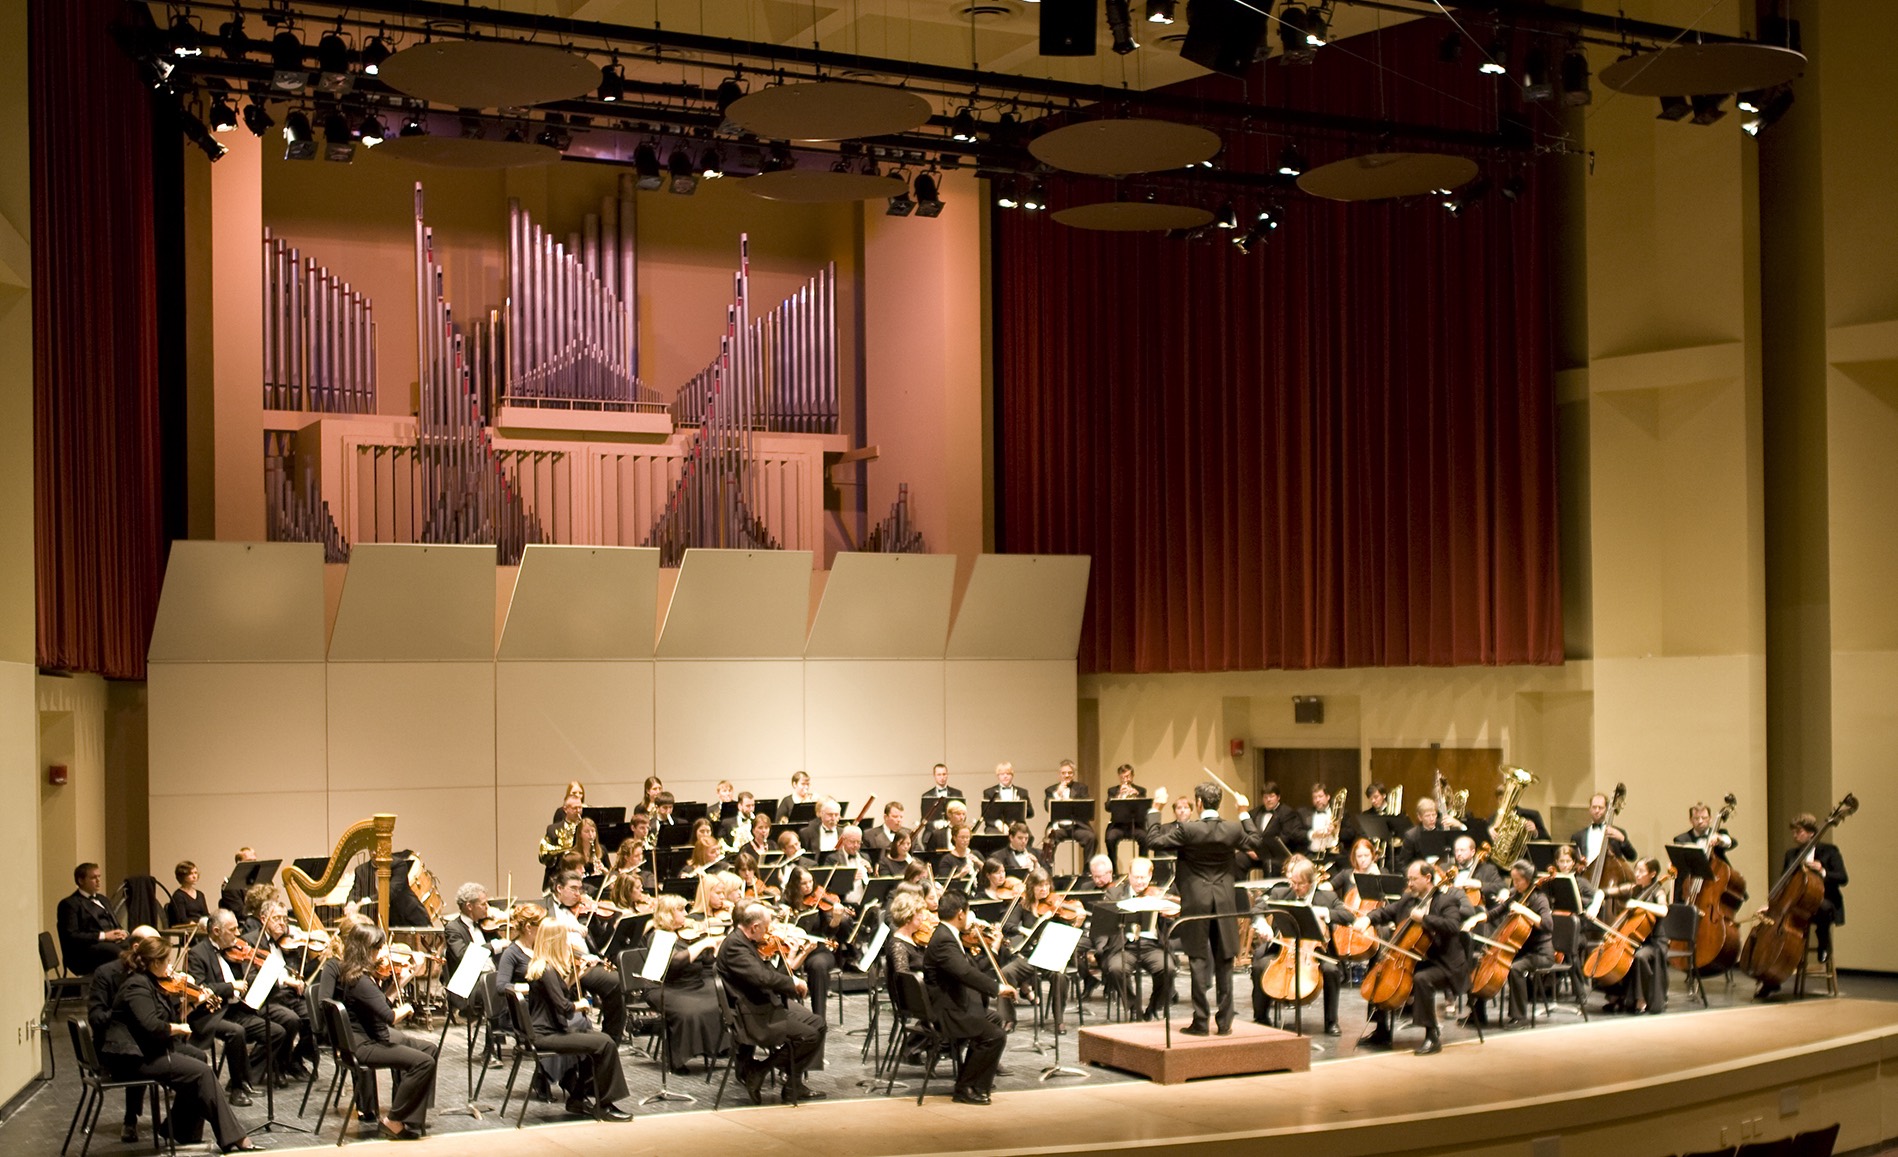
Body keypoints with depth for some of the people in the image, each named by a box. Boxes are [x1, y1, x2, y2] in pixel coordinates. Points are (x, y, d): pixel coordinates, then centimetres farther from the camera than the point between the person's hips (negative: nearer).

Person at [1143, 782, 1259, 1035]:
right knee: (1224, 962, 8)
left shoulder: (1188, 830, -14)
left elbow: (1154, 842, -9)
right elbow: (1255, 842, 17)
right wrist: (1244, 813, 24)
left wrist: (1155, 810, -1)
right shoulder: (1233, 829, -3)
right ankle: (1224, 1021, 10)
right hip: (1224, 903, 3)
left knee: (1199, 961, 1)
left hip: (1196, 902, -3)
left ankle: (1200, 1021, 1)